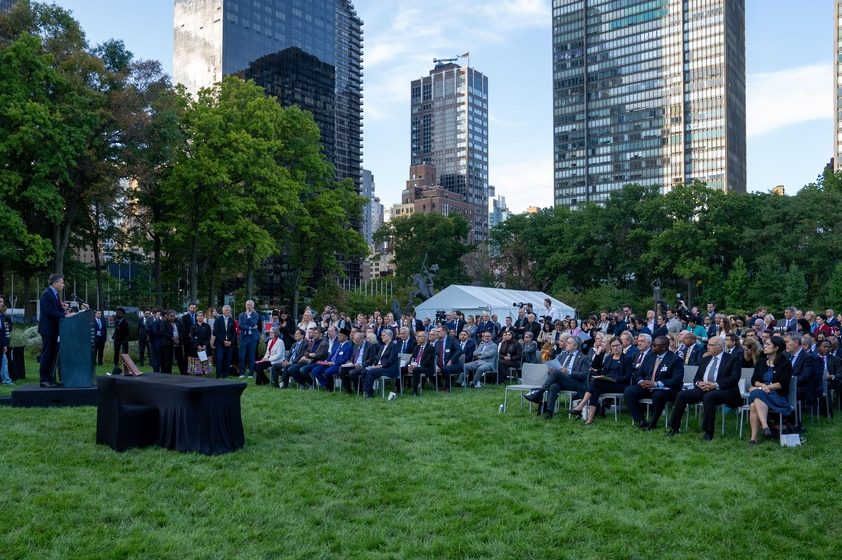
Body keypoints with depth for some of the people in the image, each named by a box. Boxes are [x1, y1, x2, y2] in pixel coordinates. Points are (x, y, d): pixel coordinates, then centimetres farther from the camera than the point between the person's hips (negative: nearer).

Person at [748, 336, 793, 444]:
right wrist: (762, 385, -11)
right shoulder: (761, 363, 21)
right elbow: (753, 380, 11)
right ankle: (765, 427, -48)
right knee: (753, 405, -33)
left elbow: (782, 384, -6)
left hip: (777, 396, -4)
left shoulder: (785, 364, 5)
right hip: (761, 393, 4)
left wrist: (763, 387, -11)